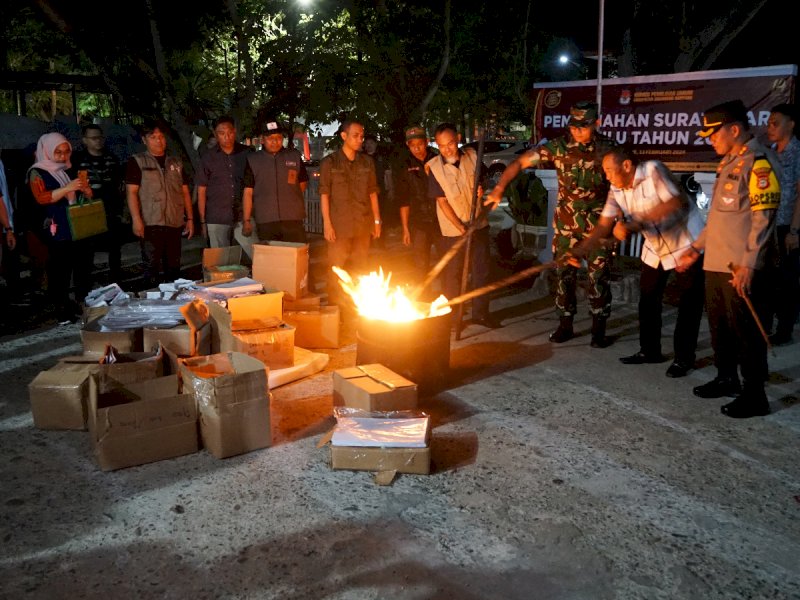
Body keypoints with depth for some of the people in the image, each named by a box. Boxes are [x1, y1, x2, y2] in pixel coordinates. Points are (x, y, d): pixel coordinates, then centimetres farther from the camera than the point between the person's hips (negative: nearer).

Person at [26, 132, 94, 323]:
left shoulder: (71, 170, 14)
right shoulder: (38, 172, -2)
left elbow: (89, 196, 18)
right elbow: (41, 198, -17)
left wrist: (85, 188, -6)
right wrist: (67, 188, -26)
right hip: (58, 233, -6)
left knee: (84, 269, 10)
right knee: (60, 273, -6)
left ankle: (82, 306, 19)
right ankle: (62, 311, 1)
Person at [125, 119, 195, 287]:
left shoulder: (176, 163, 16)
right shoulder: (137, 161, 3)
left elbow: (185, 192, 17)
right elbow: (132, 192, -4)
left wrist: (190, 218, 9)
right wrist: (136, 220, -14)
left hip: (175, 223, 4)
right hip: (151, 224, -4)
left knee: (173, 266, 9)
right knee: (152, 266, -5)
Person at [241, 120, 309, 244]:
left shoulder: (295, 157, 10)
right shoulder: (253, 160, 8)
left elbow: (303, 183, 20)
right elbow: (248, 192, 7)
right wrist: (247, 220, 4)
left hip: (293, 220, 0)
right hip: (265, 222, 0)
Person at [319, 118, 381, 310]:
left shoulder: (367, 163, 10)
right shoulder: (329, 162, -1)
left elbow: (373, 193, 13)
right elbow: (324, 194, -3)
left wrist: (377, 220, 9)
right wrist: (327, 224, -9)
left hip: (363, 226, 4)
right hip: (339, 226, -4)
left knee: (360, 270, 10)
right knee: (336, 270, -2)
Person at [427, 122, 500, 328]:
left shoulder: (472, 156, -5)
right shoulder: (434, 167, -14)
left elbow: (483, 177, 13)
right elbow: (442, 202, -14)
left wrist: (481, 188, -12)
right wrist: (462, 228, -20)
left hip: (479, 225, 4)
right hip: (452, 230, -3)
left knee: (481, 270, 11)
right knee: (452, 274, 6)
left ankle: (480, 312, 25)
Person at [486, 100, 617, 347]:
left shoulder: (608, 148, -7)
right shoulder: (558, 146, -8)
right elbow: (520, 162, -11)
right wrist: (499, 189, -23)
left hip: (598, 224, -1)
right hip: (566, 223, 1)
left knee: (599, 276, 3)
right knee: (564, 273, 8)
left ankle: (599, 330, 15)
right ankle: (565, 325, 22)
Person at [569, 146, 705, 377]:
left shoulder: (653, 170, -25)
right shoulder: (617, 190, -6)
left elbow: (677, 203, -32)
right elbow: (604, 224, -9)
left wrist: (635, 223, -34)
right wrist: (580, 249, -24)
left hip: (687, 243, -7)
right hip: (655, 248, 7)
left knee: (689, 304, 0)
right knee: (647, 299, 9)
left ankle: (684, 358, 10)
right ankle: (650, 351, 24)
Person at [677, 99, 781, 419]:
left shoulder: (760, 162, -13)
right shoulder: (729, 162, 17)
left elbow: (763, 218, -19)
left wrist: (749, 264, -23)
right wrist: (697, 247, 22)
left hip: (742, 269, -9)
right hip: (716, 262, 9)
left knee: (746, 331, -1)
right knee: (719, 326, 19)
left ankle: (754, 395, 10)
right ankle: (726, 378, 35)